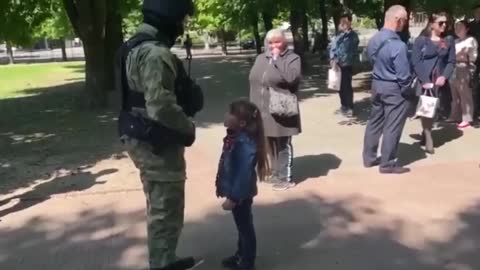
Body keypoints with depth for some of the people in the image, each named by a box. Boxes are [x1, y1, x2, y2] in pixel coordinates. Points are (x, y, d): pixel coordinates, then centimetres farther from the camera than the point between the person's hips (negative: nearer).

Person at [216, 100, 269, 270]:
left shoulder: (245, 144, -29)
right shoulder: (234, 137, 1)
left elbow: (244, 174, -29)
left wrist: (233, 198, -24)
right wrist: (221, 186, 17)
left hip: (241, 194, -9)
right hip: (234, 190, 9)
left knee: (245, 227, 8)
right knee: (241, 226, 23)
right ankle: (240, 256, 40)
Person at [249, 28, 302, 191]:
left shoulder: (292, 58, -5)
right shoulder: (261, 58, 14)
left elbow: (292, 78, -23)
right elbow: (253, 80, 16)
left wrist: (278, 59, -17)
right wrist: (253, 106, 11)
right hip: (263, 111, 6)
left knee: (283, 145, 0)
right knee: (271, 144, 15)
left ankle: (285, 177, 9)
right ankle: (276, 173, 28)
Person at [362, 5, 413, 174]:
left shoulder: (373, 40, 2)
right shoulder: (398, 45, -24)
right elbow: (403, 74, -20)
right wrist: (408, 92, -6)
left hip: (376, 84, 8)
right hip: (394, 89, -8)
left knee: (375, 122, 17)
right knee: (392, 127, 2)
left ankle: (369, 157, 27)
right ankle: (387, 164, 10)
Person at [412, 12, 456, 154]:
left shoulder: (449, 41, 6)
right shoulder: (421, 40, -4)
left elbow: (451, 62, 5)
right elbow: (415, 62, -9)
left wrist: (444, 77, -12)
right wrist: (424, 81, -16)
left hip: (439, 81, 3)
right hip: (423, 80, -3)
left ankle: (425, 133, 25)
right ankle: (428, 138, 2)